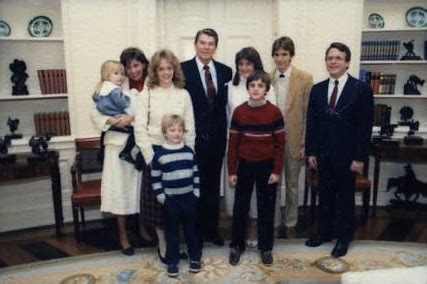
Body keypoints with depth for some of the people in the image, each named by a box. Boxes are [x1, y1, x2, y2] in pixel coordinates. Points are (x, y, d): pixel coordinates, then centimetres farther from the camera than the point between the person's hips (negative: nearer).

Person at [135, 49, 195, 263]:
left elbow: (190, 128, 4)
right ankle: (163, 244, 22)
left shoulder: (183, 94, 4)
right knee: (157, 199, 6)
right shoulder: (146, 94, -2)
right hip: (155, 152, -1)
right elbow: (140, 128, -6)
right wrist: (150, 156, -11)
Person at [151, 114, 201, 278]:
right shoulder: (159, 155, -8)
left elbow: (196, 173, 7)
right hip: (170, 199, -2)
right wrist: (160, 196, -7)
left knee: (191, 229, 13)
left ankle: (195, 257, 29)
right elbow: (155, 178, -4)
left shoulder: (189, 152, 1)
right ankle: (172, 261, 23)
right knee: (172, 231, 10)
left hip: (189, 197, 2)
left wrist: (196, 192, 4)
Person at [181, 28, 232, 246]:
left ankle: (211, 229, 30)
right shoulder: (183, 69, -5)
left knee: (213, 185, 14)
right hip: (193, 137, -3)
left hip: (217, 137, 4)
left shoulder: (225, 71, 6)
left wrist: (224, 132, 1)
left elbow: (225, 104, 7)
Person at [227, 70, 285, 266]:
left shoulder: (274, 112, -7)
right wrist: (231, 171, -1)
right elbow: (233, 143, 0)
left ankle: (266, 247, 26)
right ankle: (236, 245, 26)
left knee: (266, 208, 10)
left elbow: (280, 144, -4)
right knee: (240, 207, 10)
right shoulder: (239, 112, -3)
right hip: (245, 165, 1)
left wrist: (277, 170, -7)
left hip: (267, 166, -1)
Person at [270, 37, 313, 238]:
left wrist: (305, 144, -8)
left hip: (293, 140, -1)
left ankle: (290, 223, 30)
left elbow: (308, 114, -5)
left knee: (292, 185, 12)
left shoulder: (305, 78, -5)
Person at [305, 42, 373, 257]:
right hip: (323, 154, 4)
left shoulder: (362, 89, -7)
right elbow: (311, 123, 7)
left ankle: (343, 238, 26)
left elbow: (365, 126, -9)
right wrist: (310, 152, 2)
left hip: (346, 155, -3)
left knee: (345, 197, 10)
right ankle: (324, 232, 31)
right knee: (325, 196, 14)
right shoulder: (317, 89, 6)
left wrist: (360, 158, -12)